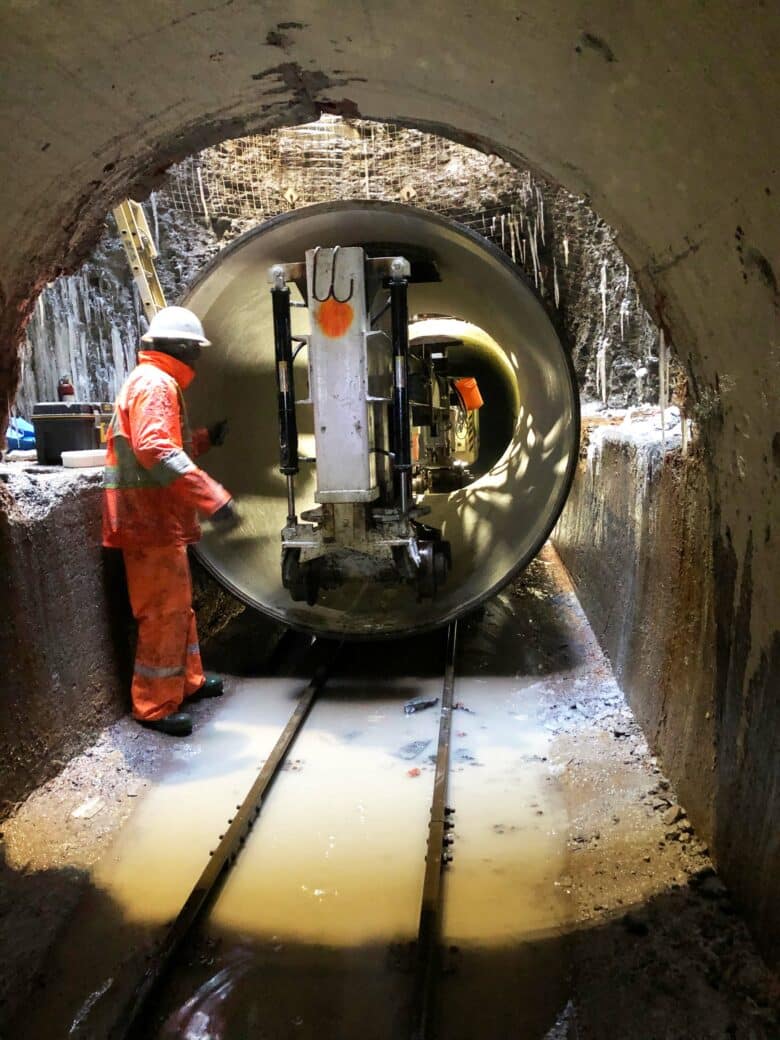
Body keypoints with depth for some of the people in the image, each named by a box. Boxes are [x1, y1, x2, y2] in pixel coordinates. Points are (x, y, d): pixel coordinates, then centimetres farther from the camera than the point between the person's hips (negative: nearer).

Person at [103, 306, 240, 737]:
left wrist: (206, 439, 23)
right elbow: (156, 450, -30)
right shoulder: (155, 383, -15)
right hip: (151, 520, -11)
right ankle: (154, 706, 6)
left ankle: (188, 680, 33)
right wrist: (212, 497, -35)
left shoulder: (154, 382, 20)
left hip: (158, 518, 11)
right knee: (164, 612, -4)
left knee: (178, 605, 20)